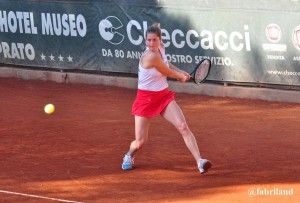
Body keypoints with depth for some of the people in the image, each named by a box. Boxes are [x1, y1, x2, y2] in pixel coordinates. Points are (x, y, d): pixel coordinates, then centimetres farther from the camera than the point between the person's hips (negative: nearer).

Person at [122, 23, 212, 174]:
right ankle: (129, 156, 35)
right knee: (140, 141, -1)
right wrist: (181, 76, 9)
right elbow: (168, 73, -11)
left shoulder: (160, 48, -3)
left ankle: (200, 162, -20)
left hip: (164, 96, 6)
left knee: (183, 126, -15)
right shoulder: (151, 56, -27)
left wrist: (181, 72, 9)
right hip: (146, 99, -6)